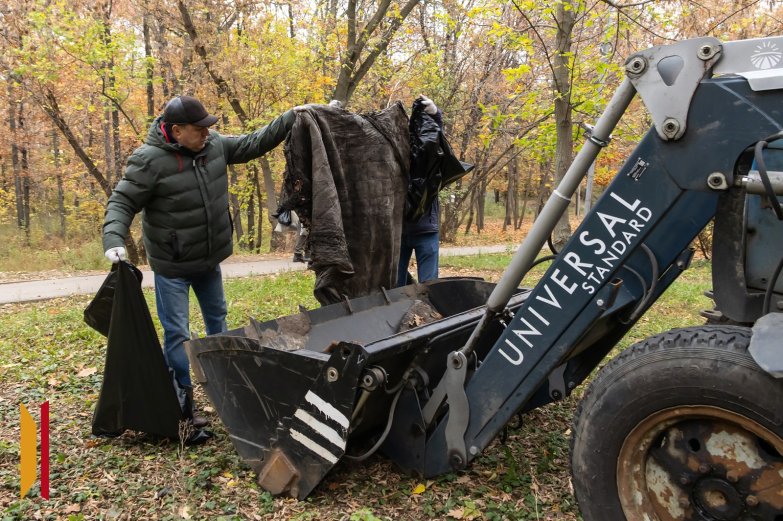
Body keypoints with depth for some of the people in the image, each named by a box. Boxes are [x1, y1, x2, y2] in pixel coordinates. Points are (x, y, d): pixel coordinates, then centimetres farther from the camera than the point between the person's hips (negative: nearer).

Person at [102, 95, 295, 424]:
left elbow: (253, 144, 4)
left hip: (210, 260, 7)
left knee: (217, 318, 23)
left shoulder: (214, 144, -5)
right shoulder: (150, 160, -22)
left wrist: (291, 118, 0)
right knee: (177, 332, -3)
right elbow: (122, 202, -18)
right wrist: (114, 240, -34)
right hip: (172, 265, -7)